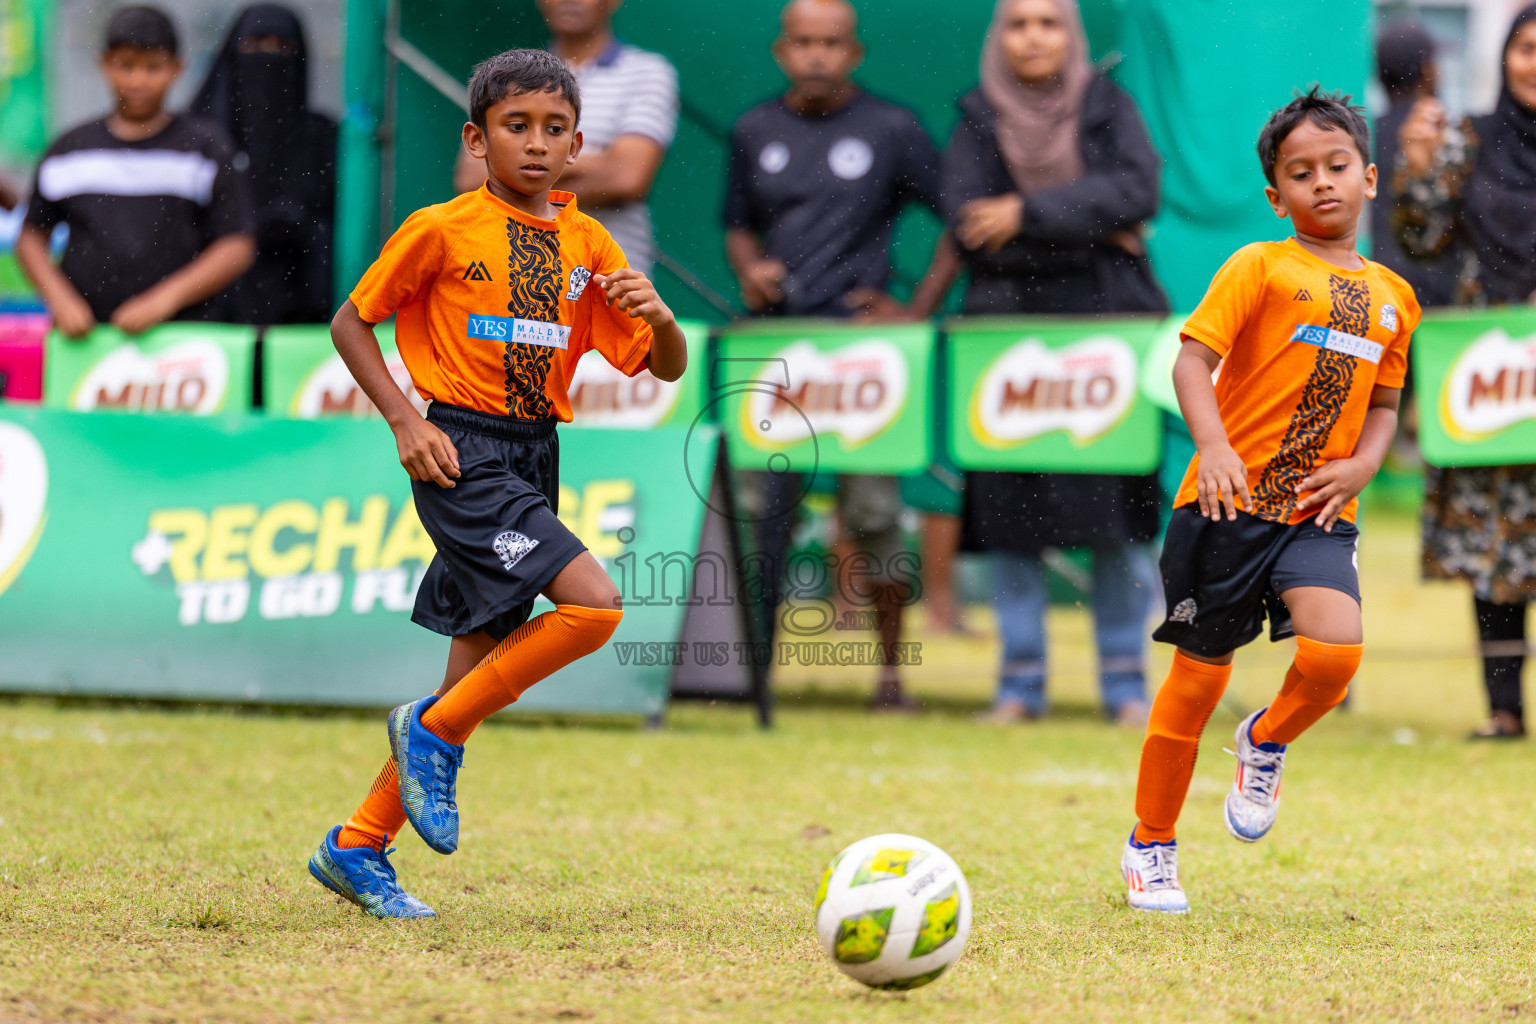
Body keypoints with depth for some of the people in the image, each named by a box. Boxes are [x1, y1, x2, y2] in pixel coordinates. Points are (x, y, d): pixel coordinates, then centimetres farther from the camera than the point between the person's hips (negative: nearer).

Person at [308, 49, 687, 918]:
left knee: (482, 670, 7)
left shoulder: (588, 245, 9)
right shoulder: (443, 231, -5)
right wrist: (404, 421, -9)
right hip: (463, 458, -6)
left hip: (534, 459, 6)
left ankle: (358, 847, 18)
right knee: (594, 603, -23)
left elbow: (668, 367, 10)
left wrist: (658, 316, -12)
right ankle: (433, 732, -7)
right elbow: (351, 323, 2)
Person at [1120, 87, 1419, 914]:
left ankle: (1267, 742, 12)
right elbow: (1192, 358, -10)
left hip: (1319, 513, 3)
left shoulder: (1391, 297, 13)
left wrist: (1364, 463, 2)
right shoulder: (1260, 268, -3)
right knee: (1200, 675, 2)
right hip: (1232, 503, -3)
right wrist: (1215, 448, -25)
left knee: (1335, 650, -21)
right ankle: (1151, 844, 20)